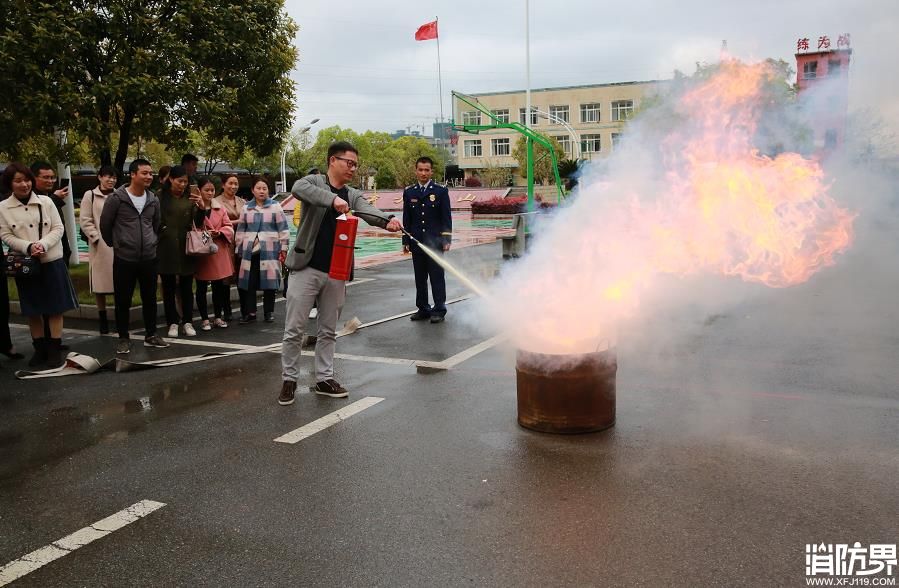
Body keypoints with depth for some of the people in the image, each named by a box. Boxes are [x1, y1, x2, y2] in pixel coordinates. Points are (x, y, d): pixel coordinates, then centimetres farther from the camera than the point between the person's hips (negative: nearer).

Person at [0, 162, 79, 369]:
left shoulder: (46, 201, -1)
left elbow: (58, 228, -2)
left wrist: (43, 244, -18)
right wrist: (28, 247, -19)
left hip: (52, 261, -1)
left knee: (55, 307, 0)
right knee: (32, 309, 9)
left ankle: (55, 350, 7)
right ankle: (40, 349, 20)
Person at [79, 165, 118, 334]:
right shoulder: (90, 195, 3)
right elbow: (85, 221, 1)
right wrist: (97, 237, -8)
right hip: (100, 246, -1)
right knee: (100, 283, 2)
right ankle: (102, 319, 13)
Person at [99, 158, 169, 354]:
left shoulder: (153, 199, 5)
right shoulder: (116, 198, -9)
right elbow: (105, 225, 0)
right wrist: (114, 245, 7)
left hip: (149, 258, 4)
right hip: (124, 259, -4)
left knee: (150, 299, 11)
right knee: (123, 301, 5)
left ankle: (151, 335, 22)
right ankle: (124, 338, 16)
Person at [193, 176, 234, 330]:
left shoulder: (220, 207, 8)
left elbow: (228, 226, 8)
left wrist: (219, 232, -10)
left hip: (219, 251, 4)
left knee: (219, 286, 10)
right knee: (202, 287, 5)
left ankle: (219, 317, 21)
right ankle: (205, 319, 14)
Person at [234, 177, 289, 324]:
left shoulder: (275, 207, 3)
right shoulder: (246, 208, 12)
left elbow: (283, 229, 1)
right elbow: (240, 230, 15)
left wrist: (284, 248, -3)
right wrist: (239, 249, 13)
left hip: (270, 251, -2)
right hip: (250, 251, 2)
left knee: (269, 282, 1)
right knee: (249, 282, 1)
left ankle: (269, 312, 13)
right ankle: (249, 312, 10)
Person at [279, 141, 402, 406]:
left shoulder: (353, 195, 10)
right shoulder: (314, 181, -1)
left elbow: (368, 210, -11)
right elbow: (298, 188, -25)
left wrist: (387, 221, -33)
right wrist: (332, 199, -38)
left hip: (336, 273, 4)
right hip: (307, 268, -4)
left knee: (328, 331, 12)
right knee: (294, 330, 1)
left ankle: (324, 379, 23)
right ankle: (289, 380, 15)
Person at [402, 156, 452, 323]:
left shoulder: (441, 191, 1)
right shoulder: (409, 192, 9)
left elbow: (447, 217, -1)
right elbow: (406, 219, 10)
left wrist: (446, 240, -7)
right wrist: (405, 241, 5)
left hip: (435, 242, -3)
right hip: (416, 242, 3)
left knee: (437, 277, -1)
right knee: (420, 277, 8)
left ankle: (439, 310, 5)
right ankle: (423, 309, 17)